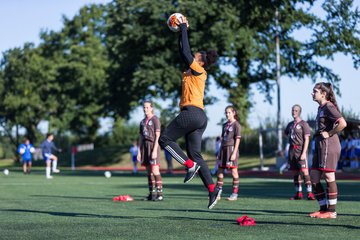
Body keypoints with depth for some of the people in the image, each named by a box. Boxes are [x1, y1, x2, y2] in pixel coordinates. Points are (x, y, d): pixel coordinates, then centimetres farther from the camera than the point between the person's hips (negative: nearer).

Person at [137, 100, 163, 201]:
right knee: (149, 172, 7)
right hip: (144, 146, 7)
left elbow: (157, 136, -10)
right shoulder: (142, 122, 17)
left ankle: (159, 193, -13)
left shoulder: (155, 119, -4)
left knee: (155, 171, -13)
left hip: (153, 146, -7)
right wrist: (139, 152, 12)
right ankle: (152, 193, 10)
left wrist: (154, 150, -17)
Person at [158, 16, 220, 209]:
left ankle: (190, 165, -10)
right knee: (195, 154, 4)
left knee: (165, 139, -3)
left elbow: (186, 52, -6)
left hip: (192, 113, -9)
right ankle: (212, 188, -5)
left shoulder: (198, 71, -2)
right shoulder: (193, 72, 21)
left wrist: (184, 29, 3)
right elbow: (184, 53, 27)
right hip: (199, 117, 9)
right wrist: (182, 31, 26)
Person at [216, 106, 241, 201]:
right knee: (220, 170, 6)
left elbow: (237, 139, -10)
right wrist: (220, 152, 15)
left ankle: (235, 194, 0)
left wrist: (234, 153, -17)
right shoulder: (225, 125, 17)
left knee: (233, 170, -4)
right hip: (224, 149, 8)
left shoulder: (236, 125, -4)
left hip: (232, 148, -7)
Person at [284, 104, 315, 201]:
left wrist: (304, 153, -17)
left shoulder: (303, 124, -3)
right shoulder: (290, 124, 15)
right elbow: (286, 134, 33)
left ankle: (310, 193, -17)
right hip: (292, 150, 6)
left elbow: (306, 139, -9)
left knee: (304, 171, -14)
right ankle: (298, 193, 13)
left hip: (300, 150, -6)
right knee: (295, 172, 7)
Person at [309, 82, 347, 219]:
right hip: (320, 146, 10)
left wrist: (329, 134, -16)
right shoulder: (321, 108, 17)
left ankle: (331, 211, 1)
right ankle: (324, 208, 17)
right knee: (314, 179, 9)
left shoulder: (329, 107, -12)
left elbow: (343, 123, -24)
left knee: (329, 177, -5)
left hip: (329, 146, -10)